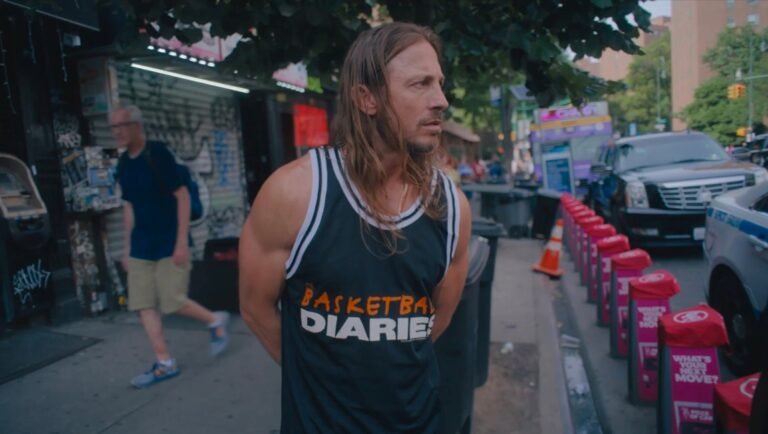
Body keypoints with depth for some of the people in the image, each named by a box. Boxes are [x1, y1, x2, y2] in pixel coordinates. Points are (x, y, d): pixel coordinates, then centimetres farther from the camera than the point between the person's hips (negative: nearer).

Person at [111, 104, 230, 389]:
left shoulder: (158, 154, -12)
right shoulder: (123, 164, 9)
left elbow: (182, 196, -14)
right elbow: (129, 206, 16)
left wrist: (182, 242, -18)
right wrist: (127, 248, 14)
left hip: (170, 243, -7)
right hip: (141, 247, 7)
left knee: (172, 302, -5)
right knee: (143, 305, 4)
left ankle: (216, 321, 21)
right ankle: (164, 363, 15)